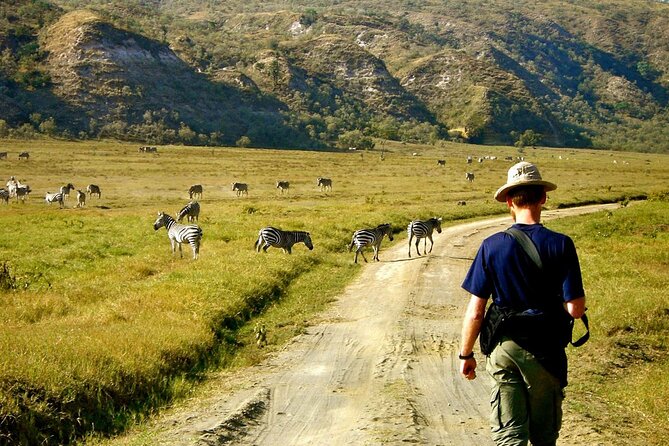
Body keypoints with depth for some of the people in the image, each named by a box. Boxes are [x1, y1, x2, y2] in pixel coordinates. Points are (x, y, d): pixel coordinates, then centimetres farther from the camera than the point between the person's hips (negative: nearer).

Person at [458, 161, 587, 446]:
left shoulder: (492, 246, -8)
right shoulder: (561, 245, -11)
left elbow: (475, 312, -6)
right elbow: (575, 309, -13)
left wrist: (466, 354, 7)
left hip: (504, 348, 0)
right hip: (546, 351, 0)